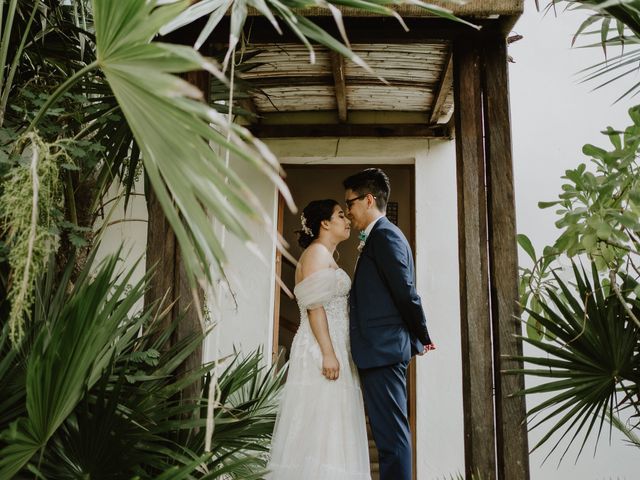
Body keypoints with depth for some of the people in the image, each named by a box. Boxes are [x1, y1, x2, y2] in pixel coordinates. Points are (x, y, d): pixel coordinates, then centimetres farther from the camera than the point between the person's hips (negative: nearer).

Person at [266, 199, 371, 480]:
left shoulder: (327, 256, 22)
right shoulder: (316, 252, -7)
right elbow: (314, 305, -17)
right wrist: (328, 353, -23)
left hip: (334, 351, 10)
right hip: (322, 352, -10)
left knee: (331, 429, 8)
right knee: (320, 427, -8)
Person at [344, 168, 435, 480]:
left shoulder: (384, 234, -11)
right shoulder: (382, 235, 19)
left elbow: (406, 292, -15)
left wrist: (423, 337, -4)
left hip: (382, 349, -10)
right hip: (384, 350, 10)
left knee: (391, 434, -6)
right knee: (391, 432, 13)